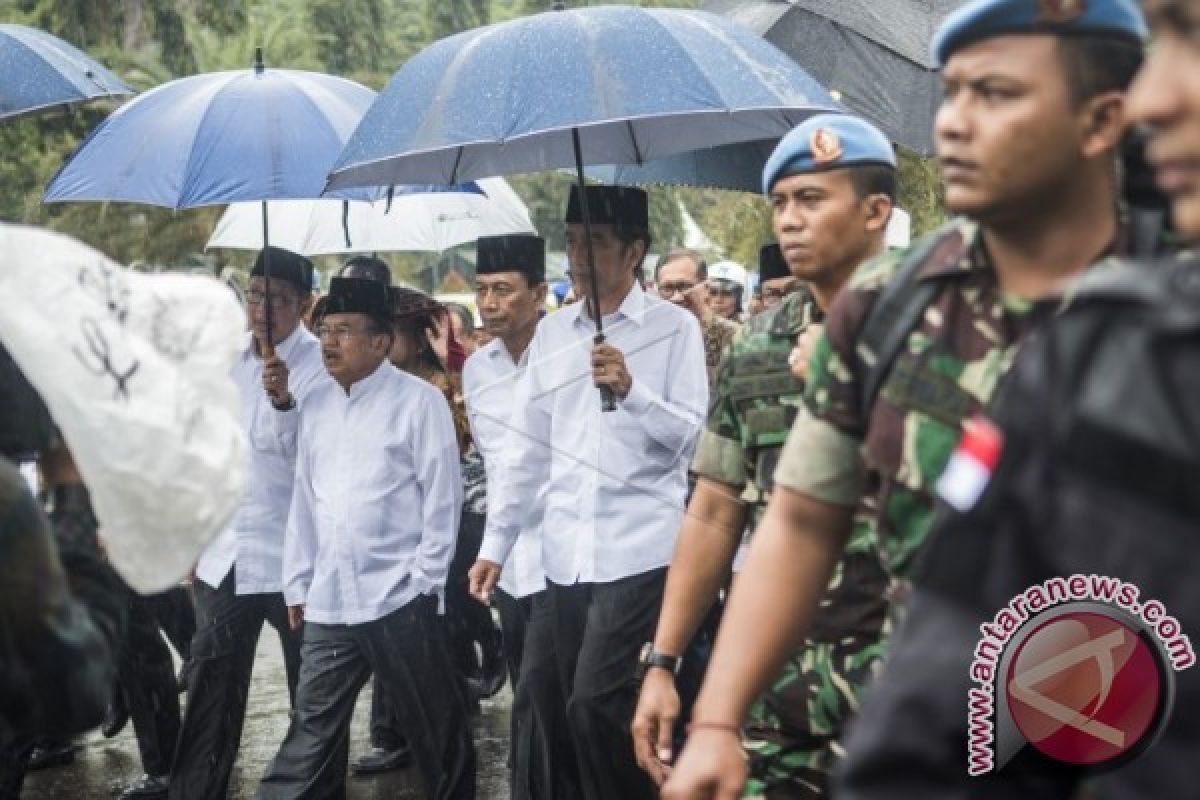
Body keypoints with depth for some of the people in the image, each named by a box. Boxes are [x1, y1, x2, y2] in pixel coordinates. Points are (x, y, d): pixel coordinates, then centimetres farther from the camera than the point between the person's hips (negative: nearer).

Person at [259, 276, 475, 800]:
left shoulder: (419, 401, -6)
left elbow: (443, 498, -6)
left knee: (435, 727, 5)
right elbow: (304, 499, 14)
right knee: (312, 730, 8)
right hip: (327, 602, 5)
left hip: (398, 598, -5)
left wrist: (424, 582, -9)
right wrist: (297, 584, 12)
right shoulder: (315, 404, 11)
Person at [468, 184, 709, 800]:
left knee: (596, 704, -13)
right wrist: (495, 544, 10)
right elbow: (526, 447, 14)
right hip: (565, 554, 5)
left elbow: (693, 435, -6)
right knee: (576, 708, 8)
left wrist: (632, 391, -21)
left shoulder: (674, 328, -1)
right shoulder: (551, 333, 13)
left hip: (639, 550, -5)